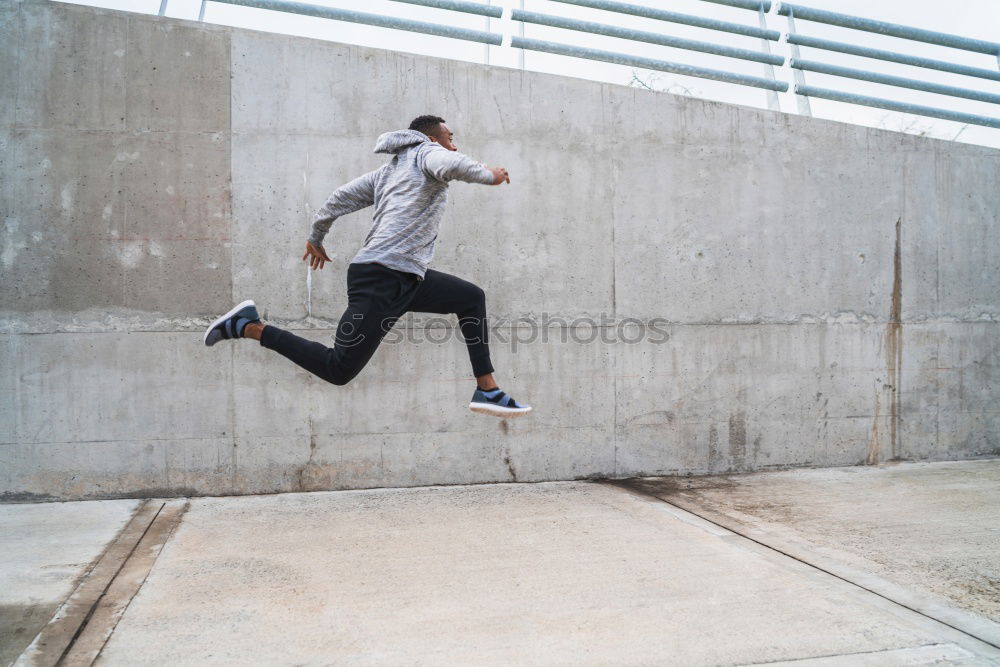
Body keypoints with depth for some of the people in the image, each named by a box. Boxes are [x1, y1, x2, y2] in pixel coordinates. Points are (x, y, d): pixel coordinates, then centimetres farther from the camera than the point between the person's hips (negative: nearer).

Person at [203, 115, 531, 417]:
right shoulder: (426, 152, 0)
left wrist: (316, 237, 33)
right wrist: (488, 175, -8)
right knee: (339, 369, -8)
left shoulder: (387, 171, 23)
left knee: (472, 298, 15)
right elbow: (451, 165, -24)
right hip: (384, 278, -10)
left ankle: (487, 390, 12)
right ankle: (250, 326, 1)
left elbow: (340, 197, 21)